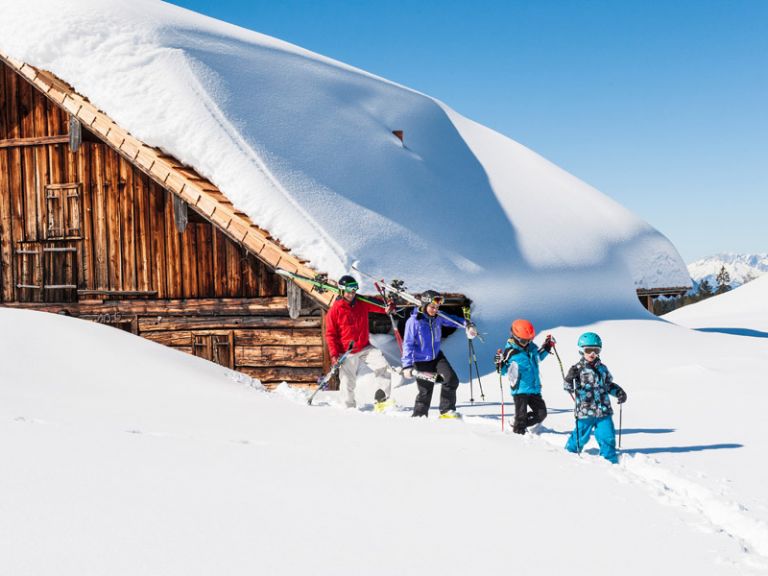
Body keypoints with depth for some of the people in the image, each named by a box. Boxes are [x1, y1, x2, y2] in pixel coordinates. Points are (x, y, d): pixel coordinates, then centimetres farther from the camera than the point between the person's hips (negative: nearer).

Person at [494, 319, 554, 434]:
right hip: (520, 389, -6)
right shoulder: (510, 351, -12)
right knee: (521, 416, -7)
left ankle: (518, 424, 25)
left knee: (541, 414, 8)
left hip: (534, 388, 6)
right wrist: (500, 365, -27)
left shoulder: (531, 347, 6)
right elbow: (505, 372, -7)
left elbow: (537, 358, 28)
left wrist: (546, 348, 19)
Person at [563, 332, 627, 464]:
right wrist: (570, 378, -28)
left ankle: (610, 459, 14)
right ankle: (570, 452, 31)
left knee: (608, 436, 1)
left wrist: (619, 392, 9)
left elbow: (609, 385, 24)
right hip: (585, 411, -4)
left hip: (604, 410, 4)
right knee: (581, 436, 6)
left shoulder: (602, 368, 11)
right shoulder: (578, 368, -4)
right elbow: (568, 388, -9)